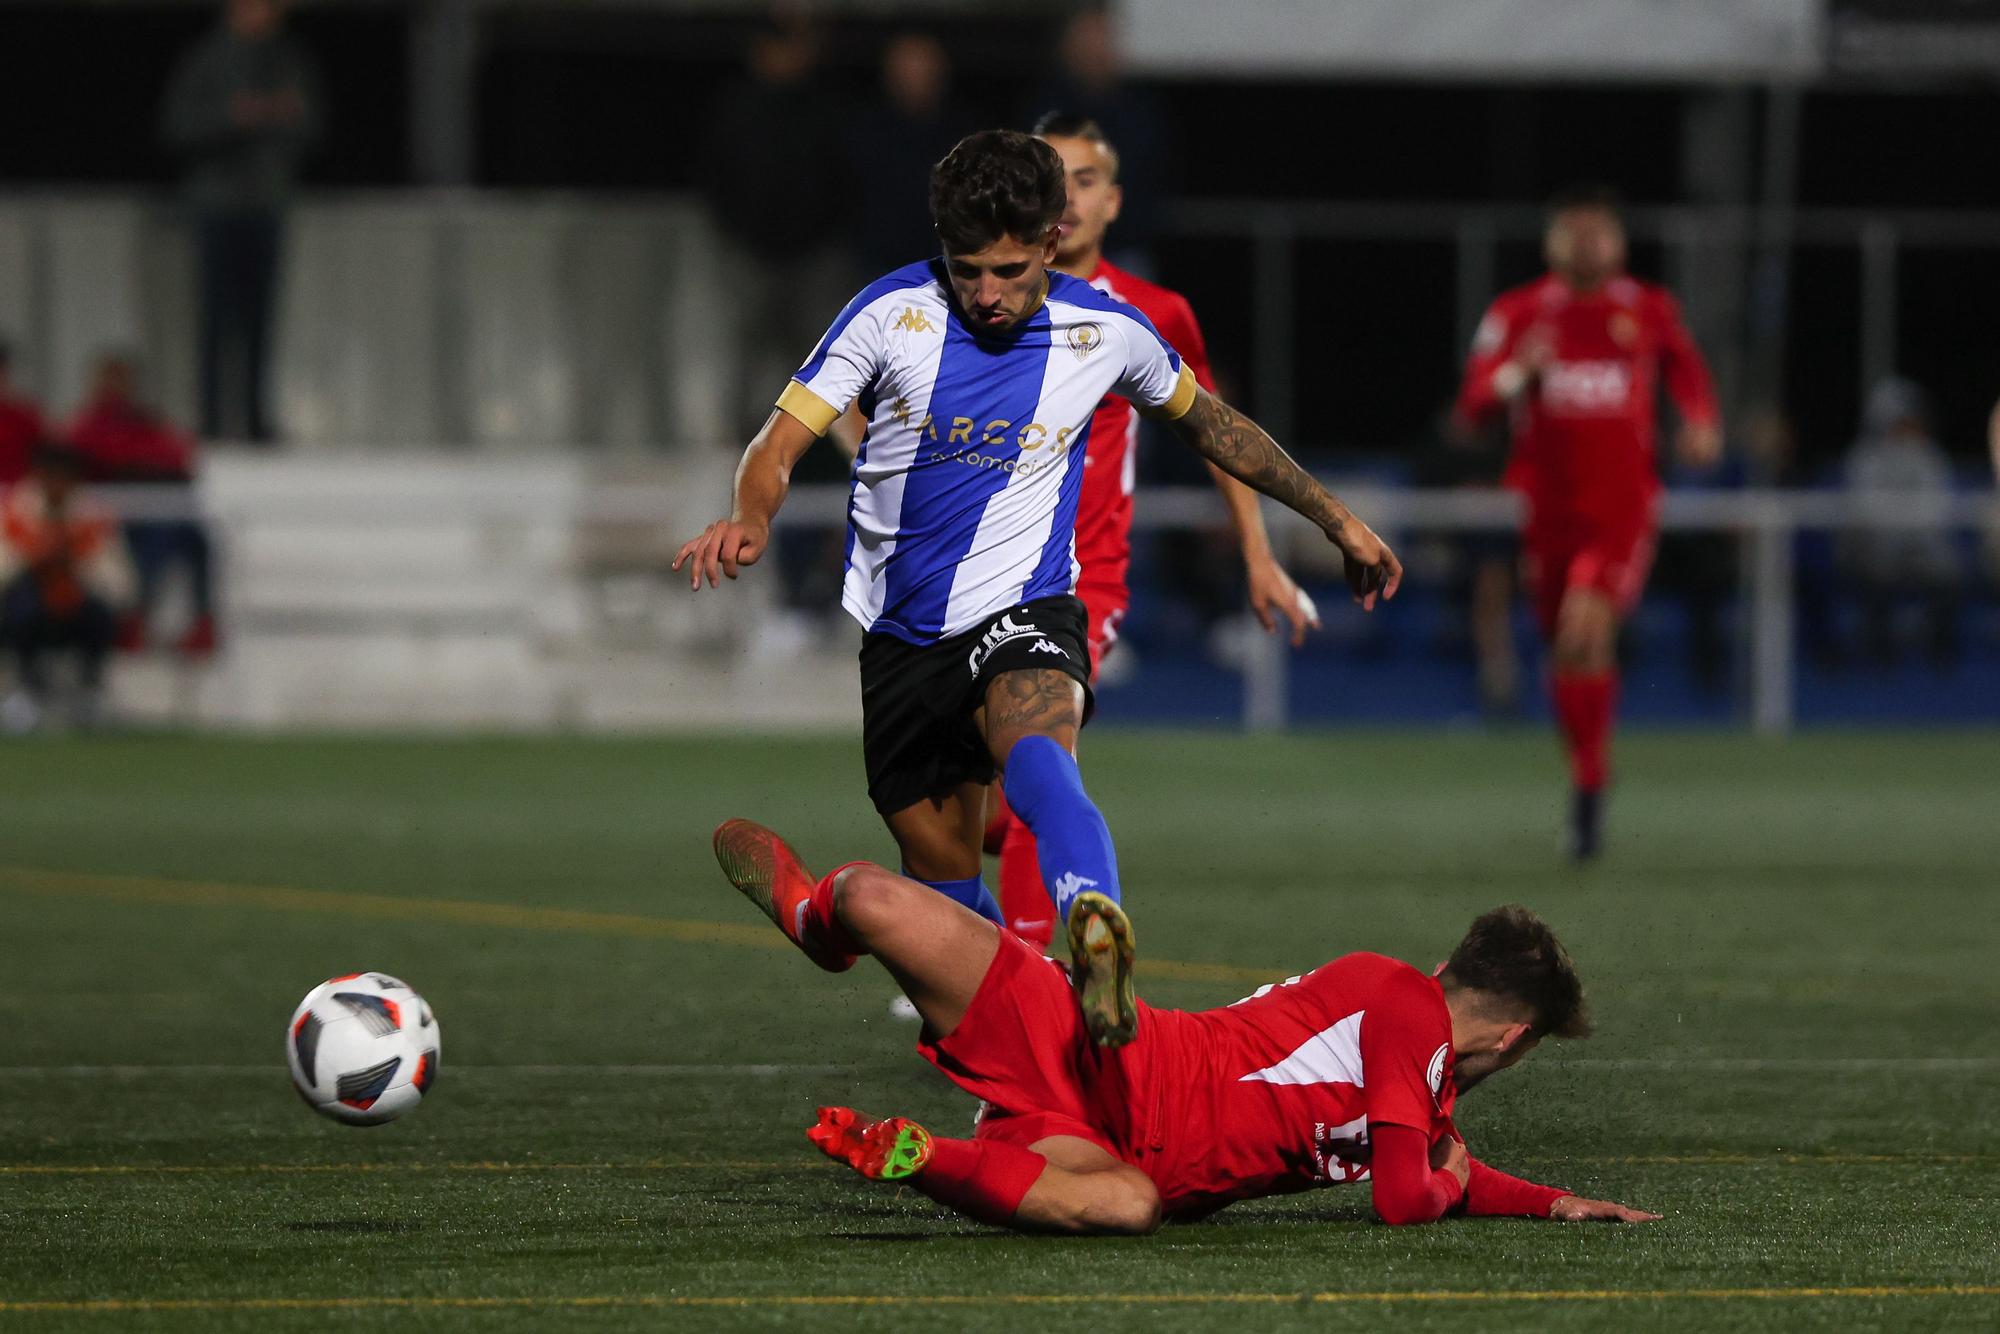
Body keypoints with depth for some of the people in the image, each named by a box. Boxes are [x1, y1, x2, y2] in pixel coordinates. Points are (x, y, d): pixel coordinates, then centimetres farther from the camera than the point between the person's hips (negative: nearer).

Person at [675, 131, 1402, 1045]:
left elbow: (1208, 423, 17)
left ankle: (1102, 958, -61)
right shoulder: (894, 313, -7)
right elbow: (781, 442, -9)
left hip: (1022, 614, -3)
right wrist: (750, 517, -33)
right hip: (898, 638, 3)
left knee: (1037, 762, -36)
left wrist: (1335, 520, 21)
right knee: (945, 889, 6)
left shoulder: (1106, 333, -3)